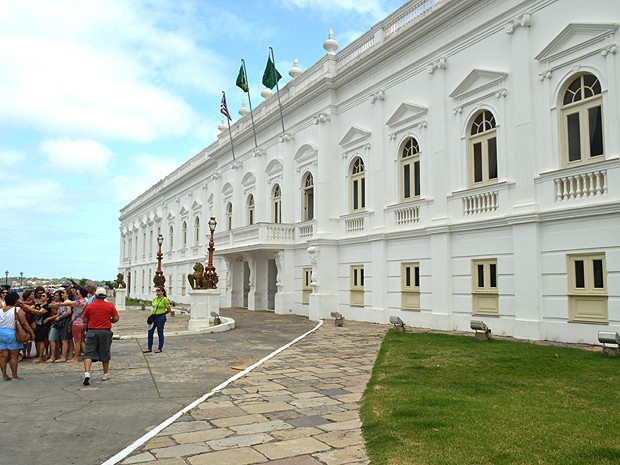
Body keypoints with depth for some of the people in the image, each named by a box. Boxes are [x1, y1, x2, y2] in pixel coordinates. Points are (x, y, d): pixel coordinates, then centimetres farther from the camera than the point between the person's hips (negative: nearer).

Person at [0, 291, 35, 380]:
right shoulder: (17, 310, -10)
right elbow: (24, 323, -12)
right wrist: (32, 333, -6)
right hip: (12, 333, -6)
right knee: (14, 355, 1)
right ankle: (14, 376, 4)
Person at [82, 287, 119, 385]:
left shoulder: (89, 306, -1)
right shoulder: (110, 306, -1)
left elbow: (84, 320, 3)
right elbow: (116, 318, -1)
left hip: (92, 332, -1)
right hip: (106, 331, 1)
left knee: (89, 353, 1)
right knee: (105, 353, 12)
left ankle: (87, 373, -17)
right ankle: (105, 374, 20)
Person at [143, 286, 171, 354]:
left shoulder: (164, 299, -10)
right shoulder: (154, 299, 10)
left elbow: (169, 310, -5)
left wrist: (162, 314, 6)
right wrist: (151, 315, 8)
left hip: (161, 318, -7)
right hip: (153, 317, 7)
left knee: (160, 333, 2)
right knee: (150, 332, 7)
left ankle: (160, 348, 15)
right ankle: (149, 348, 17)